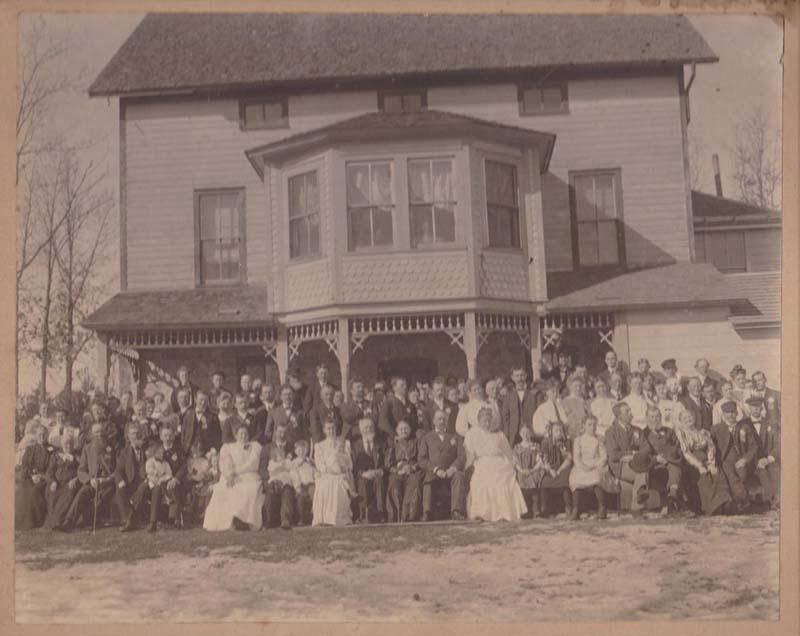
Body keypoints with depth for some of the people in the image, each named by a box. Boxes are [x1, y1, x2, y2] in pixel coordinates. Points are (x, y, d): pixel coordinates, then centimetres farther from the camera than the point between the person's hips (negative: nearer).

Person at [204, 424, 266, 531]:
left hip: (248, 477, -1)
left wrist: (235, 471, -8)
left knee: (250, 489, -37)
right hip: (230, 478, 1)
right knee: (221, 489, -33)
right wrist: (229, 474, -17)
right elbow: (224, 464, 6)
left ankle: (243, 520, -42)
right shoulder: (227, 447, 24)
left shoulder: (255, 446, 19)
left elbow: (253, 465, 3)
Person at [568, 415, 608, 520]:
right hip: (581, 467, 1)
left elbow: (604, 456, 6)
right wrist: (583, 466, -13)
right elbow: (576, 457, 5)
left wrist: (595, 465, -12)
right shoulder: (578, 440, 13)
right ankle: (576, 510, -21)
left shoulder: (599, 440, 14)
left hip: (596, 466, -1)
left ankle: (602, 508, -19)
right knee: (575, 477, -30)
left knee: (597, 477, -34)